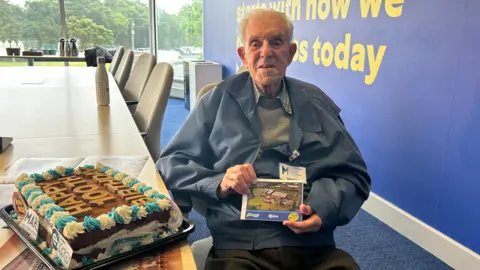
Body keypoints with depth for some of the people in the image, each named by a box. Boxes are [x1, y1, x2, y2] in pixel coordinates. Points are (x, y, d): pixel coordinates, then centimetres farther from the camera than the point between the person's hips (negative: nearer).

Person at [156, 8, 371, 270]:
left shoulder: (317, 103, 13)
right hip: (240, 248, -2)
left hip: (315, 248, 3)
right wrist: (219, 183, -12)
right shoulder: (219, 101, 6)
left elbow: (354, 175, 13)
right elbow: (170, 164, 7)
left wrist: (323, 208, -7)